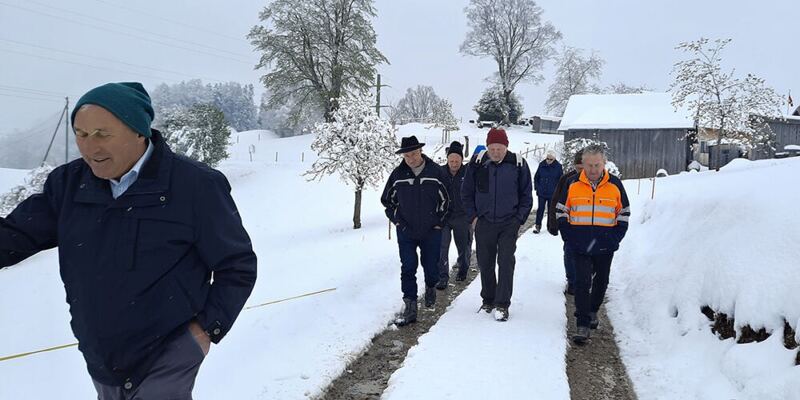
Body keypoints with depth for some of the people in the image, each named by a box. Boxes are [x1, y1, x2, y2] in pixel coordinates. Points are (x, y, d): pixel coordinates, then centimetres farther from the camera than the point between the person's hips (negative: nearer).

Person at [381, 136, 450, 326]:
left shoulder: (436, 172, -5)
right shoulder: (397, 174, -2)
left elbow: (446, 199, 6)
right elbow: (387, 200, 11)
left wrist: (438, 222, 1)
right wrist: (397, 220, 2)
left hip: (431, 231, 0)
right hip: (406, 232, 1)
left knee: (431, 266, 9)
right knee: (408, 269, -3)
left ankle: (430, 287, 41)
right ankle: (409, 307, 2)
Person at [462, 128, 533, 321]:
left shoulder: (518, 164, -5)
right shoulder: (477, 163, -3)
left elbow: (527, 195, 4)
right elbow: (467, 193, 7)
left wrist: (519, 219, -3)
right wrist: (473, 216, 0)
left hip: (509, 224, -2)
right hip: (483, 223, 2)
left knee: (506, 262, -8)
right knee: (485, 263, 10)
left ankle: (502, 304, 0)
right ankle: (488, 300, 26)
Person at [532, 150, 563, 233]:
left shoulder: (558, 166, -5)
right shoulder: (541, 165, -2)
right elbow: (536, 177, 9)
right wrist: (537, 188, 3)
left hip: (553, 194, 0)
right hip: (541, 193, 0)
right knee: (540, 209, -3)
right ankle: (537, 225, 2)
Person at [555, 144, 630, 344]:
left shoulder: (615, 185, 0)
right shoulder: (572, 184, -2)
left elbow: (624, 214, 8)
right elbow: (561, 212, 5)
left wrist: (615, 239, -3)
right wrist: (569, 238, -4)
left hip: (605, 245, 2)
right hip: (580, 245, -2)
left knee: (601, 280, 16)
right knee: (582, 281, -8)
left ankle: (592, 311, 40)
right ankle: (583, 325, -5)